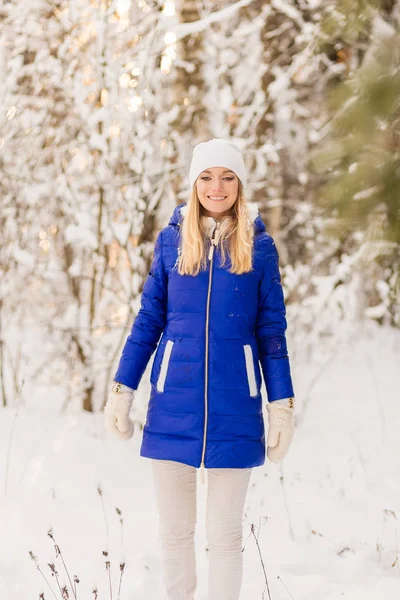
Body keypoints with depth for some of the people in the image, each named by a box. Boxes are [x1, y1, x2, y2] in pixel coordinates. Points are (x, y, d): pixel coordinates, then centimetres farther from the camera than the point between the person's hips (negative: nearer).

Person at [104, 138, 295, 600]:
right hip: (173, 405, 1)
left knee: (225, 533, 6)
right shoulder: (171, 240, 5)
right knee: (174, 530, 8)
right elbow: (148, 319, 8)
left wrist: (282, 405, 1)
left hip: (233, 406, -1)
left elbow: (272, 332, 5)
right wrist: (122, 390, 4)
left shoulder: (258, 246, 3)